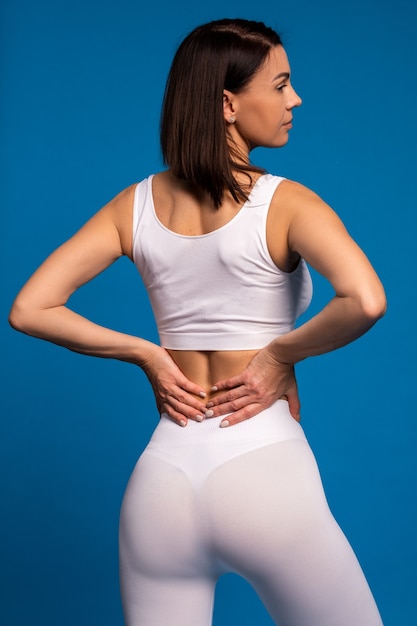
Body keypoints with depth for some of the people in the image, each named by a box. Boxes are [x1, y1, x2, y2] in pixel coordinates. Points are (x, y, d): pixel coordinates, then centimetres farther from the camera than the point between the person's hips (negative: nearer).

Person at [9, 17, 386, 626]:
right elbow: (366, 301, -25)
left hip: (162, 477, 5)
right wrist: (283, 353, -9)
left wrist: (144, 354, 5)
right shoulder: (284, 202, -9)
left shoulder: (136, 205, 4)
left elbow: (29, 310, 2)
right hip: (264, 472, -4)